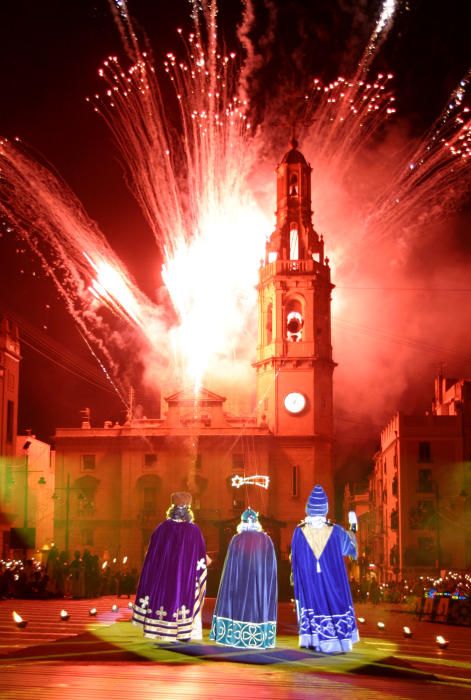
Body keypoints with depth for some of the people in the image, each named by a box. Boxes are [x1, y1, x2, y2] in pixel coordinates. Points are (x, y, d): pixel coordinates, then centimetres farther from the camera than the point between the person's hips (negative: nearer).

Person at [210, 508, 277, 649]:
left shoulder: (237, 539, -4)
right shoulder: (266, 540, 0)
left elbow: (231, 564, -3)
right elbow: (271, 565, 2)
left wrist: (233, 581, 3)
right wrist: (266, 582, 9)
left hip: (241, 579, -1)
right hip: (260, 581, 1)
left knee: (240, 603, 6)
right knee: (260, 602, 4)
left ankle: (236, 636, 4)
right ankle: (261, 638, 1)